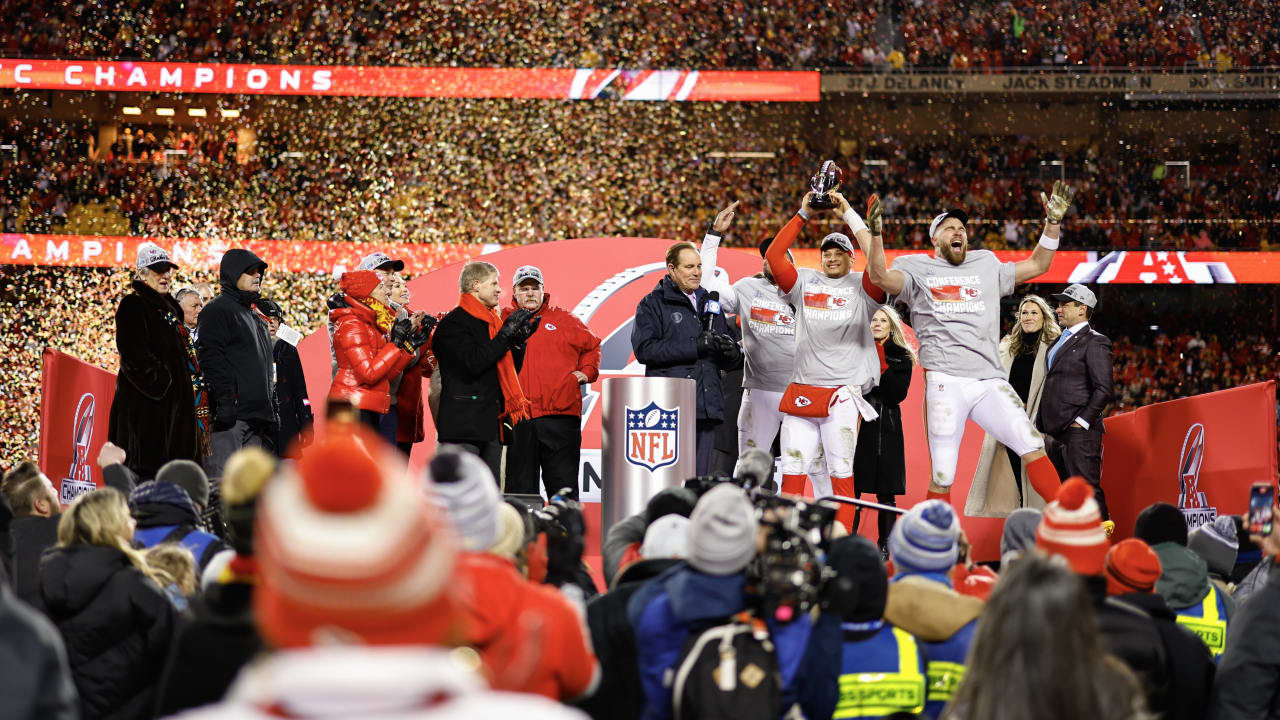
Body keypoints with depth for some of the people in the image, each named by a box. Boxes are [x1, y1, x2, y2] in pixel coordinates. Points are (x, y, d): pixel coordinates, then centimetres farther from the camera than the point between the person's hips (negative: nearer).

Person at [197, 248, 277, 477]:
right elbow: (211, 358, -14)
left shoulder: (257, 316, 24)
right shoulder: (218, 310, -3)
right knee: (222, 478, -14)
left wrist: (272, 408, 21)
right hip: (231, 415, -9)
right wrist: (224, 401, -23)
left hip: (258, 415, 9)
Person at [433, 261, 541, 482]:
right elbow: (473, 363, -21)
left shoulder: (492, 320, 19)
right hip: (464, 426, -9)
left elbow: (504, 367, 25)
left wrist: (518, 339, 9)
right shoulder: (453, 323, -7)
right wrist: (506, 334, -15)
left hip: (491, 425, 9)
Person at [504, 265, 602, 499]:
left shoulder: (564, 320, 13)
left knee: (564, 486, 0)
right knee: (520, 487, 2)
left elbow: (592, 345, 25)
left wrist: (586, 371, 12)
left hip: (561, 413, 0)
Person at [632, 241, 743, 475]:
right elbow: (644, 350, -12)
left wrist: (732, 352, -2)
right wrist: (695, 346, -16)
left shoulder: (710, 305, 21)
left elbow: (728, 362, 23)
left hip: (707, 409, 6)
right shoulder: (653, 304, 4)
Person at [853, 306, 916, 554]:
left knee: (886, 493, -1)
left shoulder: (902, 357, 8)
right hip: (858, 424, 1)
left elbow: (898, 394, -4)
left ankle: (885, 544, 4)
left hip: (886, 428, -1)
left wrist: (882, 367, -12)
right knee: (852, 489, -6)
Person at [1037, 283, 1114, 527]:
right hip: (1056, 431, 9)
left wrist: (1082, 421, -16)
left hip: (1079, 431, -9)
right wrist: (1041, 423, 17)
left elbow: (1103, 389, -12)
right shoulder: (1060, 341, 21)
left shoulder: (1094, 342, -6)